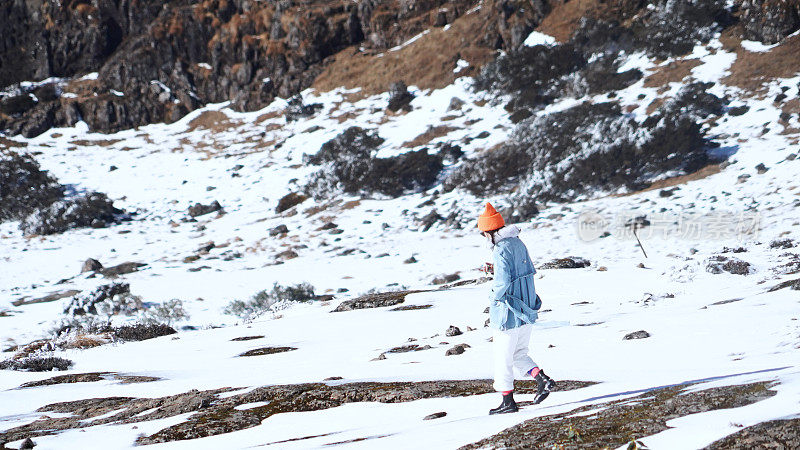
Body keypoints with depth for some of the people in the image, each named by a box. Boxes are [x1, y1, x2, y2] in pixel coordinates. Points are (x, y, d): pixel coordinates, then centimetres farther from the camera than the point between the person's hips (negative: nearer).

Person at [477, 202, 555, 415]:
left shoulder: (501, 250, -21)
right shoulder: (518, 244, 6)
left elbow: (503, 282, -30)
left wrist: (494, 297, -9)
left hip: (508, 315, -9)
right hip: (527, 310, 9)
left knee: (503, 359, 6)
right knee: (519, 355, 21)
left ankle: (508, 401, 13)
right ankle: (543, 379, 2)